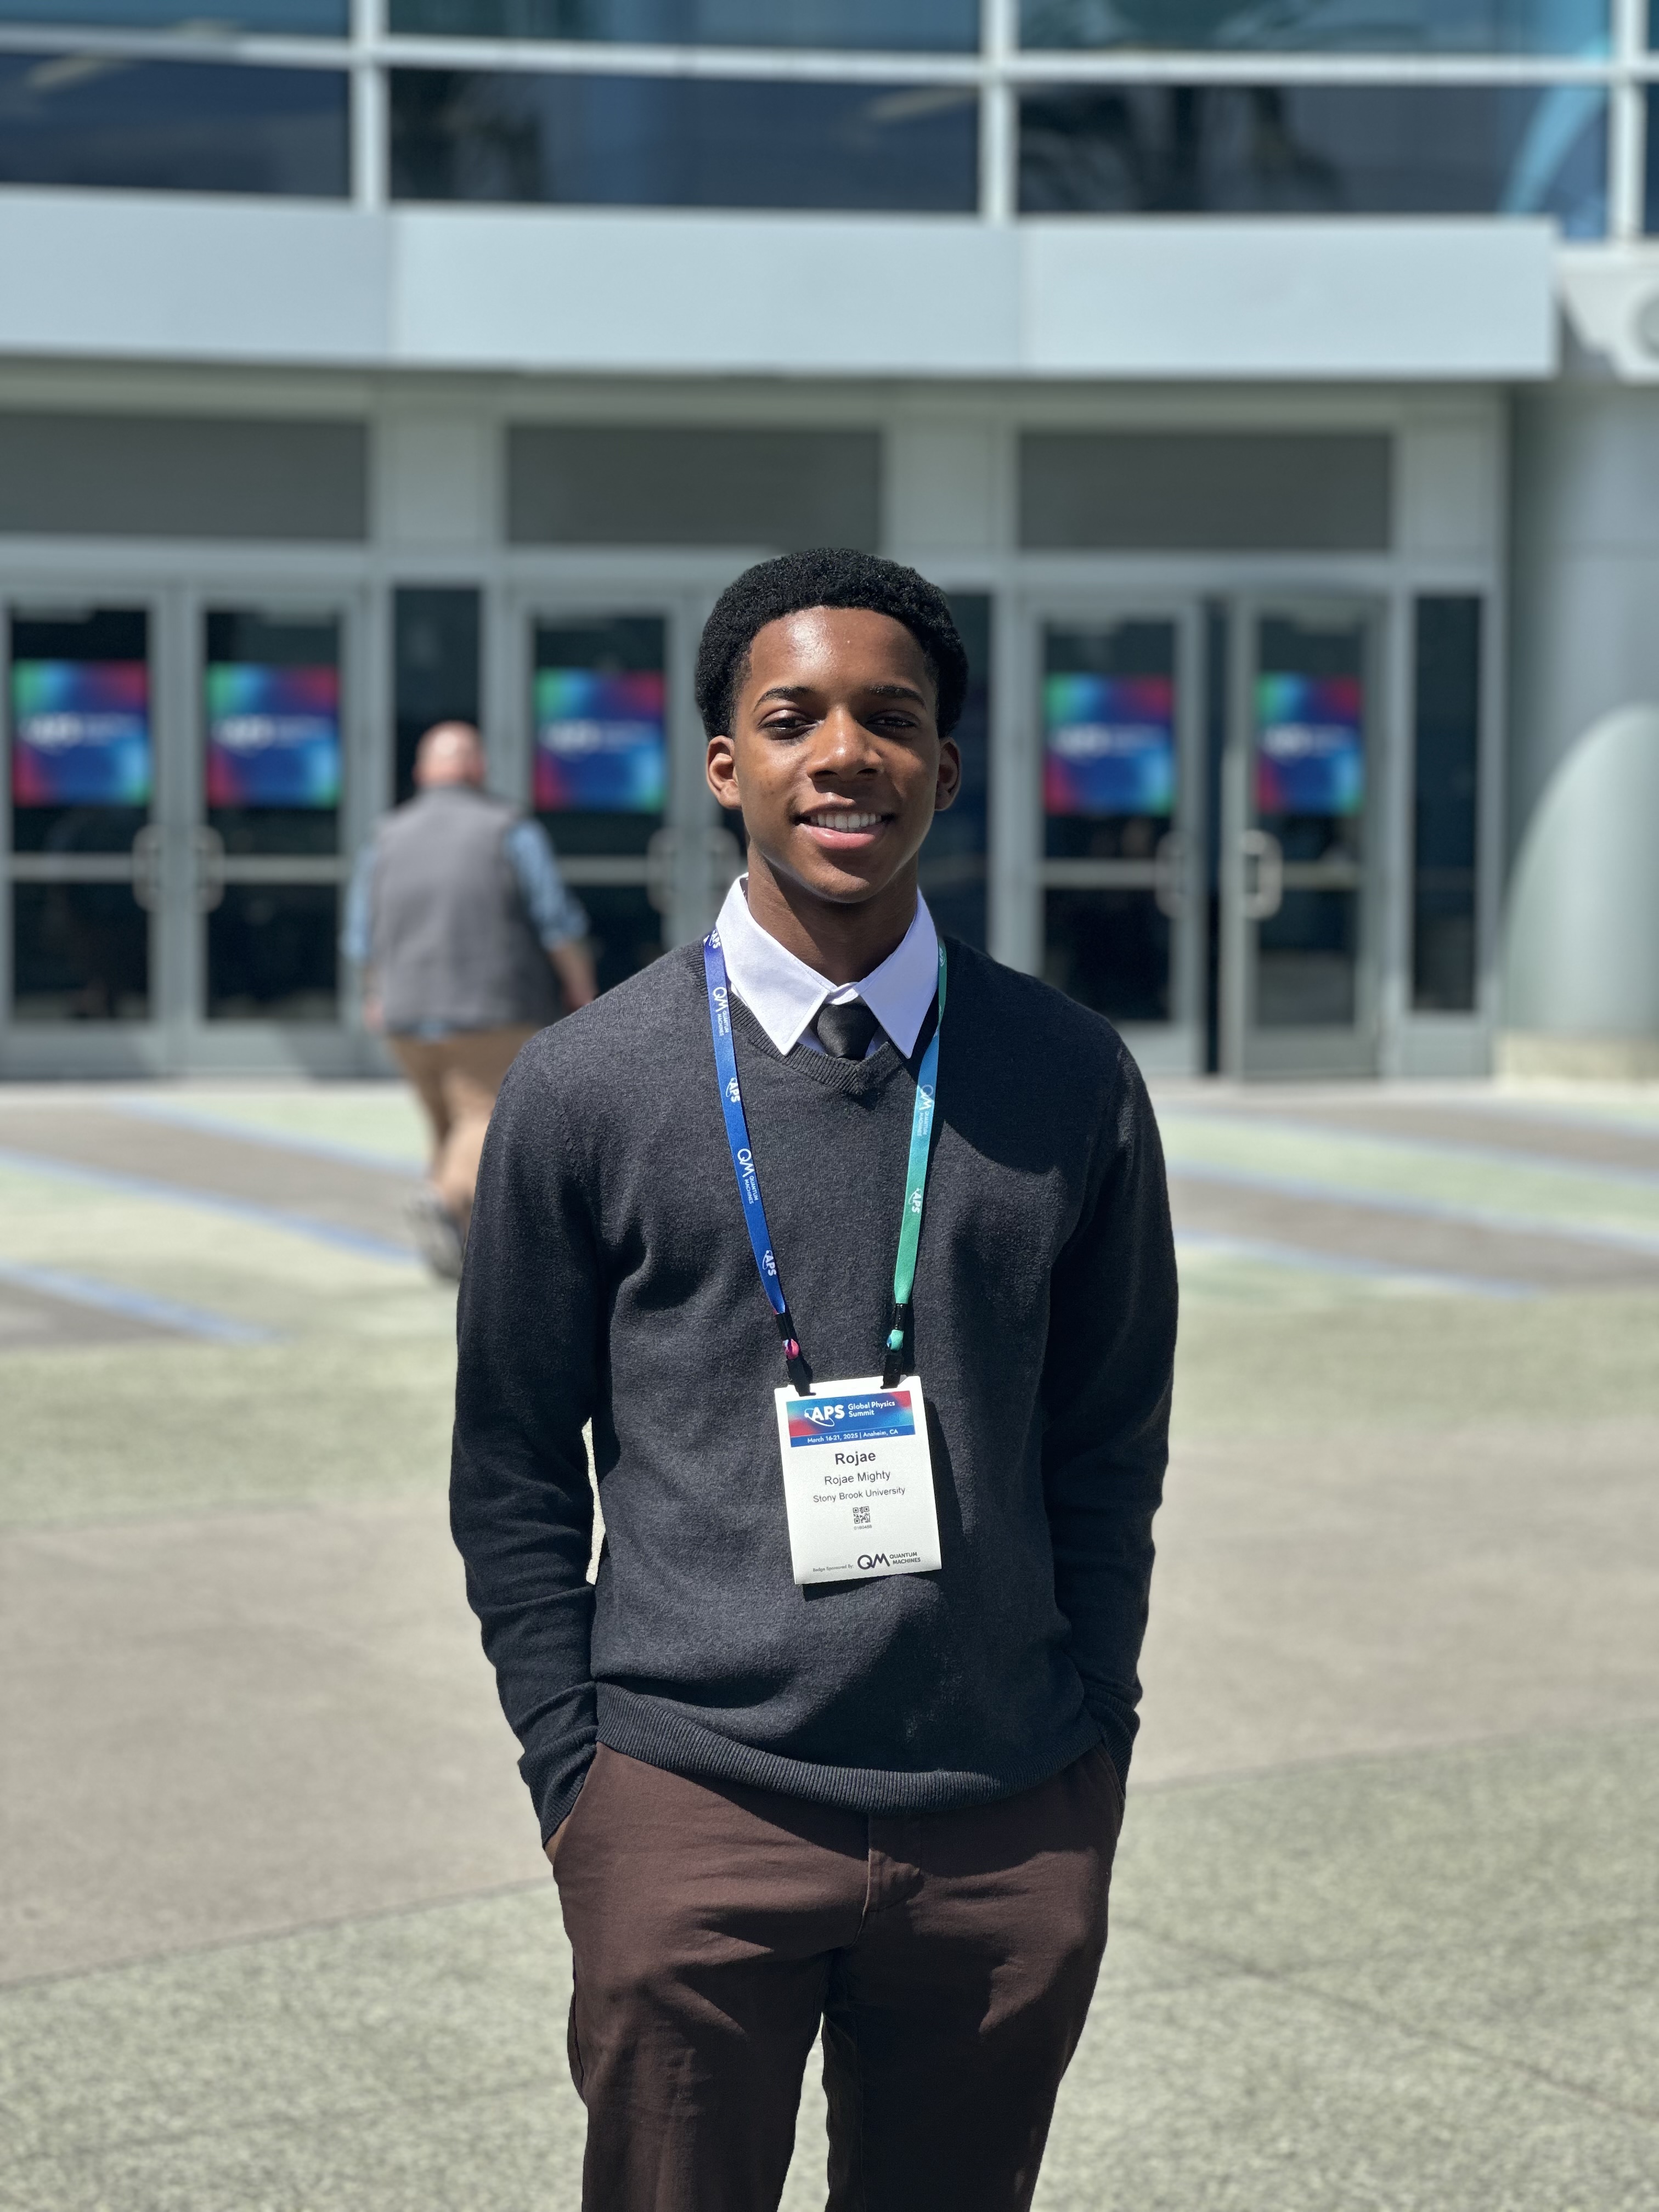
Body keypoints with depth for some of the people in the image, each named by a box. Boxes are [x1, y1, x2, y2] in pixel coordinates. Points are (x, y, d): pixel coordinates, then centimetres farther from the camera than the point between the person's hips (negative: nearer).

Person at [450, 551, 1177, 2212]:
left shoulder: (1071, 1083, 3)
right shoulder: (585, 1089, -2)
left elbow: (1108, 1450, 10)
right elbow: (512, 1473, 4)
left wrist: (1093, 1747, 7)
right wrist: (572, 1772, 0)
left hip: (1013, 1832, 2)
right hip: (689, 1824, -2)